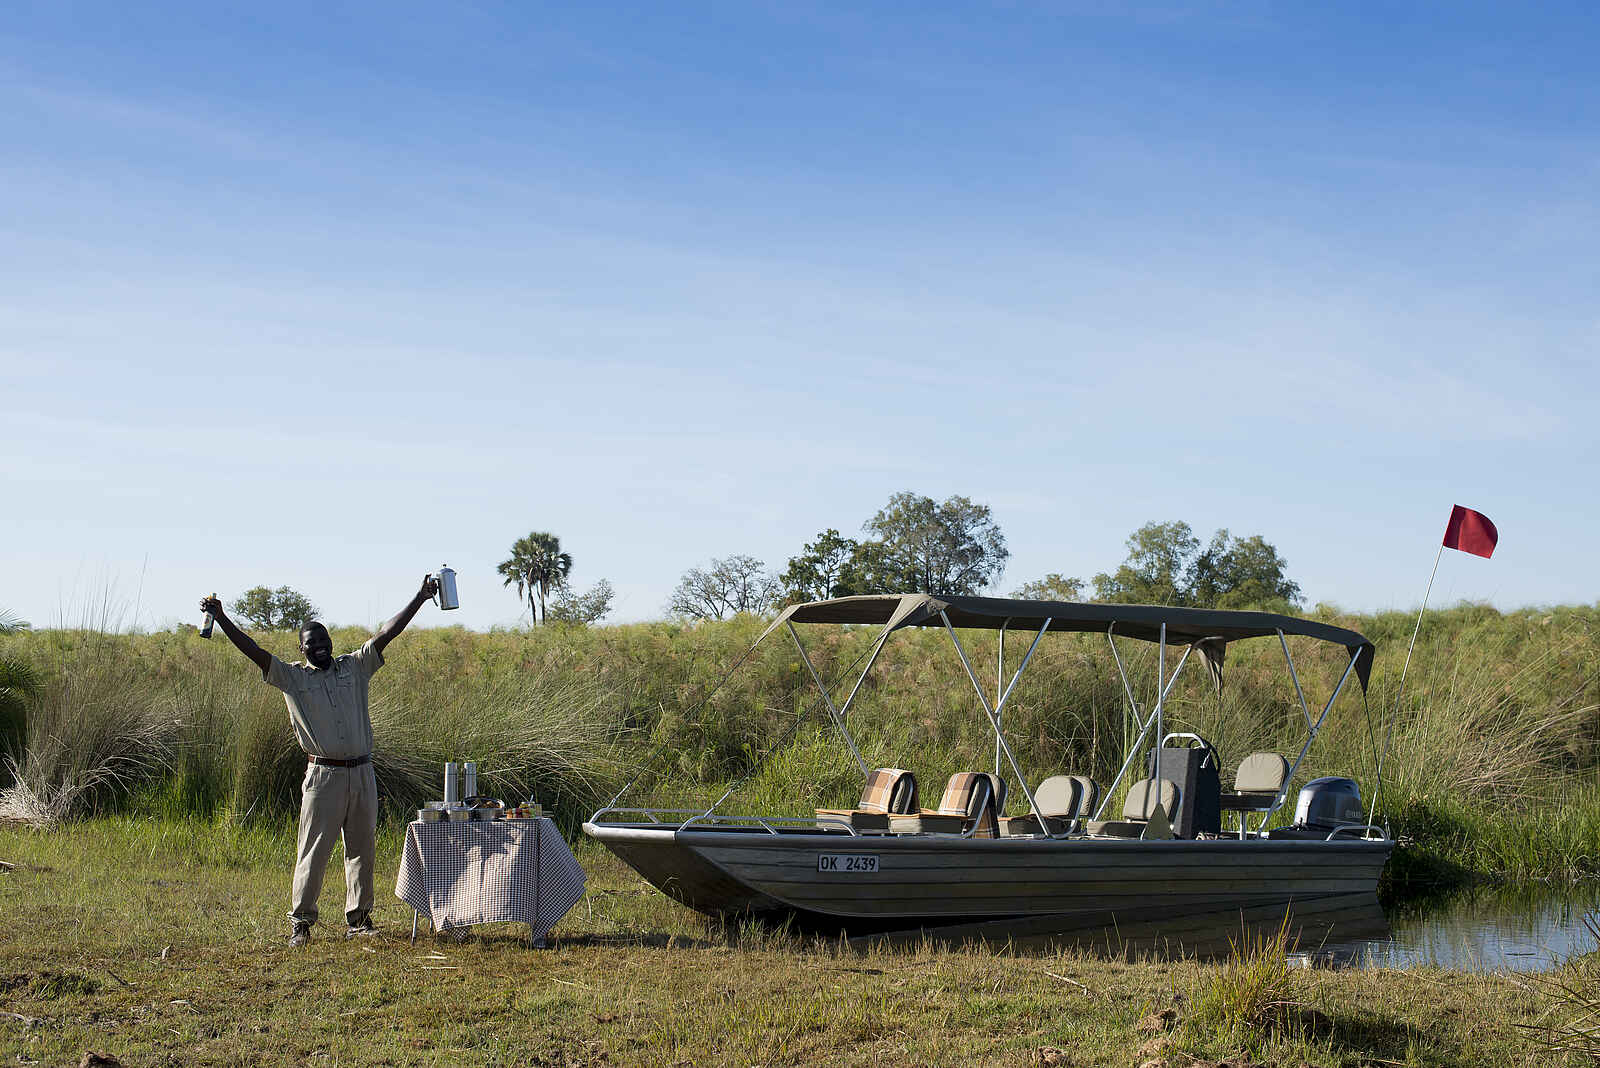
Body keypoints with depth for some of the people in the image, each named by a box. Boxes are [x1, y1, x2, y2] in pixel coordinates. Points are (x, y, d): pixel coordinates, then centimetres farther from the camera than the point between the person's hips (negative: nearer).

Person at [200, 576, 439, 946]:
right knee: (313, 851, -4)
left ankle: (358, 919, 18)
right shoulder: (292, 677, 4)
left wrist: (420, 598, 1)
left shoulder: (354, 667, 10)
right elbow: (254, 651, -3)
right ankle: (300, 922, 3)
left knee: (362, 849, 8)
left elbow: (386, 634, 6)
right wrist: (221, 618, -11)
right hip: (323, 776, -3)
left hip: (362, 773, 3)